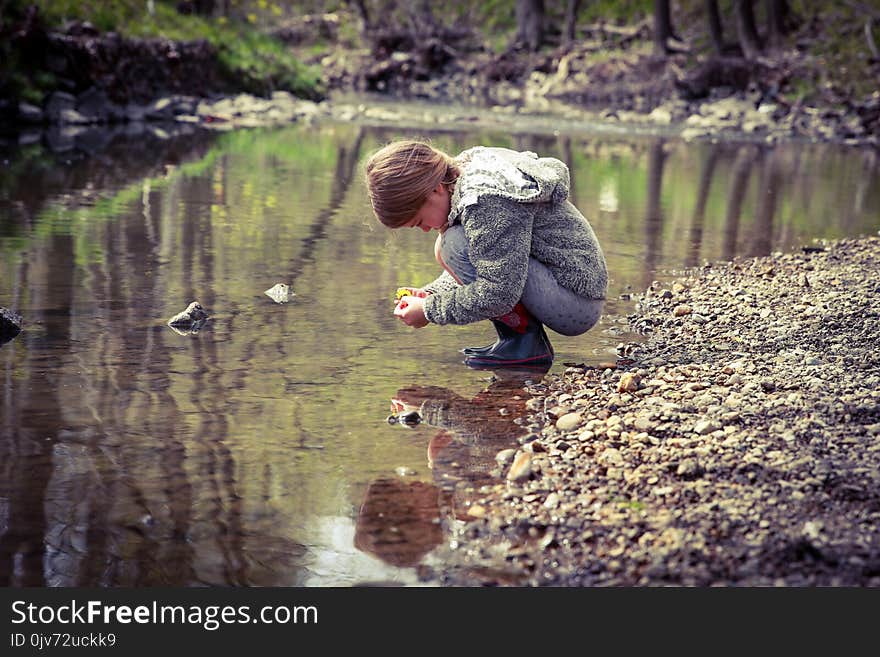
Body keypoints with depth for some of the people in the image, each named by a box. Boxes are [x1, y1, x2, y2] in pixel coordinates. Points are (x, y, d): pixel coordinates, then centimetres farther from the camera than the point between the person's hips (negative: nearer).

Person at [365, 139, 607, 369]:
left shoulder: (488, 200, -24)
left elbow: (499, 293, -27)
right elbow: (479, 265, 19)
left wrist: (431, 311, -15)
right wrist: (431, 294, 4)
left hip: (577, 301, -10)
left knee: (455, 245, -21)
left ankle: (525, 341, -11)